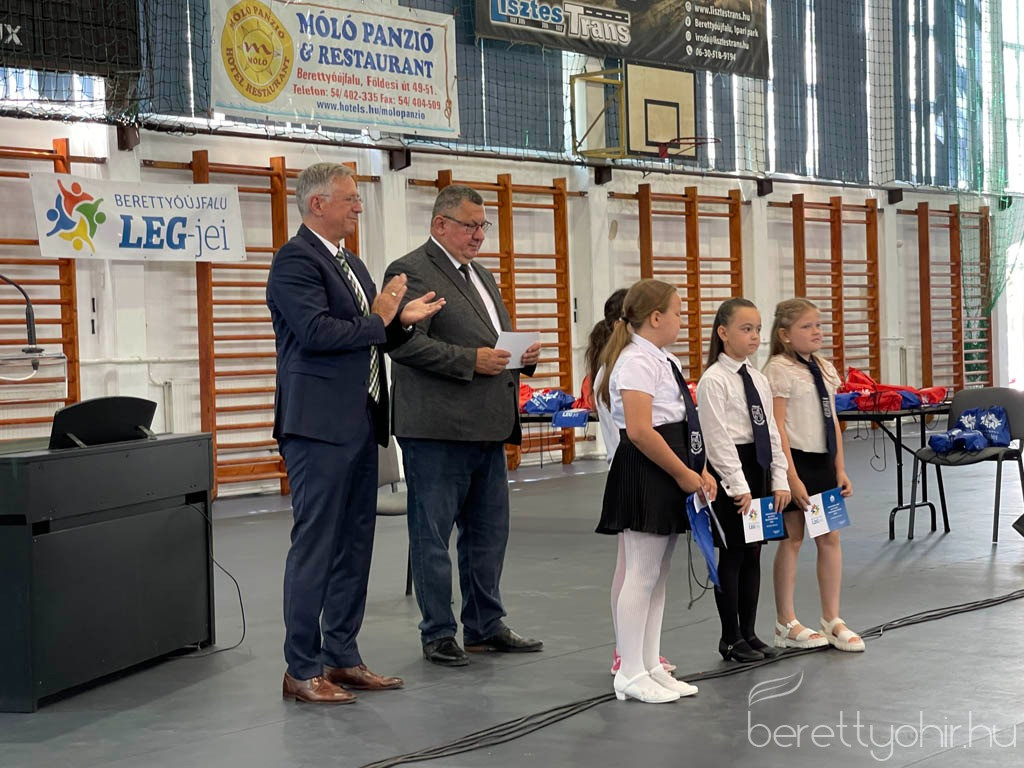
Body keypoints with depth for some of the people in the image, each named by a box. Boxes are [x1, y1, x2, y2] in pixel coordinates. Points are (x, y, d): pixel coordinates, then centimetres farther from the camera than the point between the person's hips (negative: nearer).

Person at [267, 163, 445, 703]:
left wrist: (401, 319, 5)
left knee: (354, 546, 13)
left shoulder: (350, 264, 19)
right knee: (314, 548, -6)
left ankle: (342, 657, 21)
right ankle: (302, 671, 0)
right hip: (320, 425, -10)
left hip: (359, 425, 10)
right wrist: (377, 319, -10)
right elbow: (317, 332, -23)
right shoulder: (296, 260, -11)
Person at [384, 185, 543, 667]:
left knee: (488, 533, 14)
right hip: (437, 428, -9)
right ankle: (438, 634, 9)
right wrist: (471, 360, -22)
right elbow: (406, 344, -19)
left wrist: (524, 354, 6)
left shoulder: (482, 275, 21)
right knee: (432, 535, 1)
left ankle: (485, 627, 24)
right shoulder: (411, 272, -9)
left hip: (487, 429, 9)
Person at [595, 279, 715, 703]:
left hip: (670, 478, 10)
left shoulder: (665, 361, 17)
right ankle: (630, 674, 1)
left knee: (657, 576, 13)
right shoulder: (636, 362, -15)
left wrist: (700, 471, 9)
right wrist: (683, 474, -17)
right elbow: (639, 431, -23)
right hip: (645, 477, -10)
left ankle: (651, 667, 20)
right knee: (641, 576, -5)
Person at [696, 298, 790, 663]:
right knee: (732, 555, 0)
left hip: (759, 467, 7)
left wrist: (779, 479, 6)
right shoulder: (713, 381, -12)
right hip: (730, 469, -7)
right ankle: (731, 638, 10)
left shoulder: (759, 379, 12)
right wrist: (738, 485, -18)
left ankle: (748, 632, 21)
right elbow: (718, 438, -16)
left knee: (753, 553, 12)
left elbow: (771, 431, 12)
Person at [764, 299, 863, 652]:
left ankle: (832, 620, 16)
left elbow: (832, 421, 15)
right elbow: (778, 426, -14)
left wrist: (840, 468, 11)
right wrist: (791, 477, -18)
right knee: (792, 539, 2)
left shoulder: (825, 368, 11)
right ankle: (786, 624, 12)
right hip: (796, 460, -7)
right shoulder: (779, 370, -11)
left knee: (830, 538, 7)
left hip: (824, 461, 7)